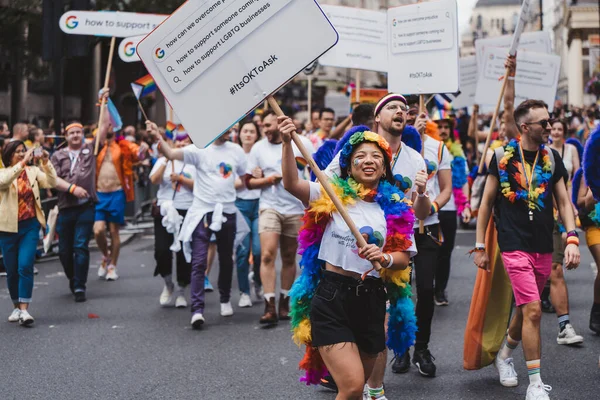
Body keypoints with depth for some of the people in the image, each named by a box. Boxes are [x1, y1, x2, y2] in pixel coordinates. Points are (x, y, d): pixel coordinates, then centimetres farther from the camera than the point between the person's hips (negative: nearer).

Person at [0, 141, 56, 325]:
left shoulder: (33, 171, 7)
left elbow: (51, 182, -7)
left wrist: (46, 163, -20)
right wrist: (23, 162, -31)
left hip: (30, 226, 0)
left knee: (25, 266, -14)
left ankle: (24, 309, -14)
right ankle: (17, 307, 24)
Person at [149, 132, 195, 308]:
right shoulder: (163, 160, 10)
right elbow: (154, 180, -6)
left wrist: (181, 179, -14)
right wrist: (166, 161, -13)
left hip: (187, 212, -1)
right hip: (164, 210, 1)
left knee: (184, 252, 0)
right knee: (161, 250, -6)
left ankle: (181, 291, 16)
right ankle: (168, 284, 19)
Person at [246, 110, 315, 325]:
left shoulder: (302, 142, 2)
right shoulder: (258, 148, 5)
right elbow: (249, 181, 8)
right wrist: (267, 180, -11)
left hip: (296, 209, 0)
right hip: (269, 207, 0)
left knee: (289, 258, 8)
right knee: (267, 255, -14)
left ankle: (284, 303, 20)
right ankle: (270, 306, -14)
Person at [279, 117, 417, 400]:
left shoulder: (396, 208, 6)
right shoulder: (332, 196, -1)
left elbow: (404, 258, 5)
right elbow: (291, 184, -16)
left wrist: (385, 258, -17)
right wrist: (287, 142, -29)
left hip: (372, 302, 4)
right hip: (332, 298, -4)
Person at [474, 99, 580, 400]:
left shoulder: (551, 158, 6)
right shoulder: (503, 156, -4)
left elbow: (563, 201, 8)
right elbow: (487, 201, 1)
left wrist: (571, 238, -6)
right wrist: (480, 246, 0)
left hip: (544, 247, 5)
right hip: (515, 246, -5)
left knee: (525, 309, 15)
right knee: (533, 311, -13)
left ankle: (504, 356, 41)